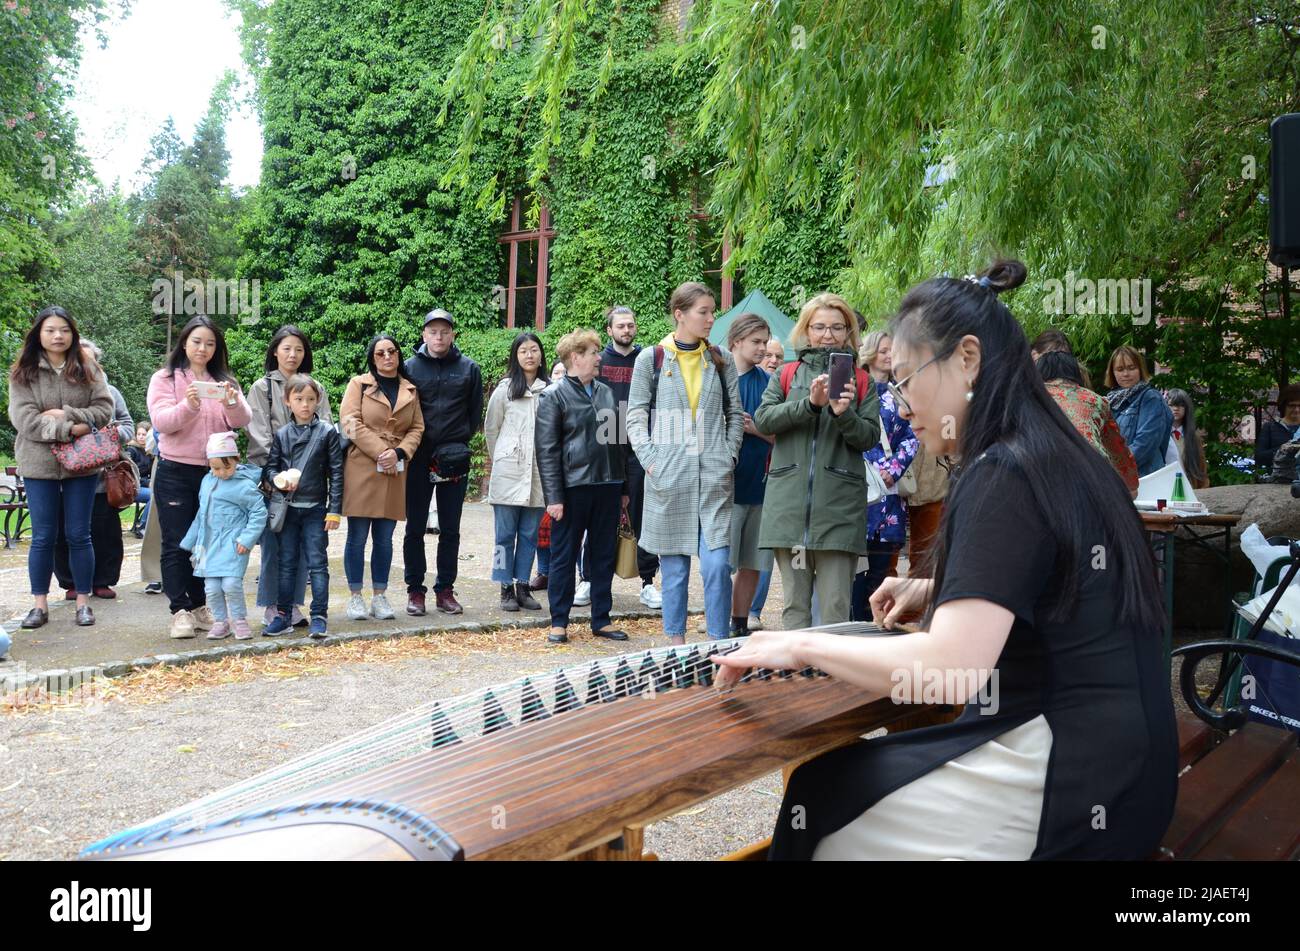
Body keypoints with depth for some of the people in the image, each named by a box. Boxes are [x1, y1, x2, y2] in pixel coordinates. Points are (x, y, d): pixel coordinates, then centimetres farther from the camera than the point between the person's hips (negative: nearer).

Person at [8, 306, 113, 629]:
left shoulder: (88, 371, 4)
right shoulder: (22, 373, 0)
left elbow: (104, 409, -4)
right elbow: (24, 419, -10)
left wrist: (65, 414, -16)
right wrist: (70, 429, -19)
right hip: (39, 464, -1)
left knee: (79, 535, 6)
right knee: (43, 537, 6)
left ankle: (83, 602, 14)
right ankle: (40, 604, 15)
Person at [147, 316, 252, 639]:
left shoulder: (224, 382, 11)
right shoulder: (165, 379, 2)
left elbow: (243, 420, -4)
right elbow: (161, 421, -13)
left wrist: (232, 403, -26)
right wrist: (189, 405, -32)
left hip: (214, 472, 3)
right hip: (176, 473, -3)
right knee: (177, 545, -3)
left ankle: (200, 607, 15)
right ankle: (180, 611, -1)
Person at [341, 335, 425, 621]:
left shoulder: (411, 390, 15)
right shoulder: (359, 384, 4)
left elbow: (417, 428, 10)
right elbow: (351, 423, -6)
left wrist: (399, 453, -8)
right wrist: (381, 452, -14)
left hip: (395, 472, 3)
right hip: (361, 468, -3)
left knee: (384, 538, 7)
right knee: (357, 536, 0)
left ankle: (379, 595, 15)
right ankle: (355, 596, 8)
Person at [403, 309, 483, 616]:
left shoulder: (468, 368, 4)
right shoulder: (410, 367, 1)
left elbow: (475, 412, 8)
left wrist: (461, 441, 1)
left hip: (455, 460, 1)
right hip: (418, 459, -1)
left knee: (450, 530, 7)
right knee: (415, 529, 5)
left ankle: (445, 590, 16)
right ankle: (415, 590, 13)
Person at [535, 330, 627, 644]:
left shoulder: (606, 392, 12)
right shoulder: (554, 395, -4)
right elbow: (546, 449, -8)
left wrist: (623, 486, 15)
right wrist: (553, 497, -14)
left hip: (607, 486, 5)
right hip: (573, 488, -5)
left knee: (604, 556, 11)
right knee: (564, 556, 3)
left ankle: (601, 619, 21)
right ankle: (558, 622, 13)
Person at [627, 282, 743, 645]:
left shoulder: (721, 359, 10)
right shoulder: (651, 358, 4)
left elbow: (735, 414, 14)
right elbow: (636, 416, 4)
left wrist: (729, 457, 2)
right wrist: (650, 460, -7)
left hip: (714, 478, 1)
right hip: (669, 477, -1)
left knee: (717, 564, -8)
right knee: (674, 567, 5)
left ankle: (719, 642, 3)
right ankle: (675, 641, 17)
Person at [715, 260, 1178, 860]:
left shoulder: (1003, 477, -20)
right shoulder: (1063, 459, 10)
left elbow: (949, 669, -28)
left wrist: (806, 647, -16)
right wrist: (936, 591, 15)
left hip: (1068, 789, -9)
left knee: (821, 802, 6)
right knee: (869, 771, 20)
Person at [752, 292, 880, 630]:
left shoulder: (861, 381, 10)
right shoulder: (786, 375, 13)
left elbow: (870, 437, 3)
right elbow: (762, 419, -1)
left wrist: (844, 413, -16)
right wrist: (810, 403, -15)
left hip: (839, 504, -1)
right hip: (789, 501, 1)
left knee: (835, 607, -4)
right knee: (795, 603, 8)